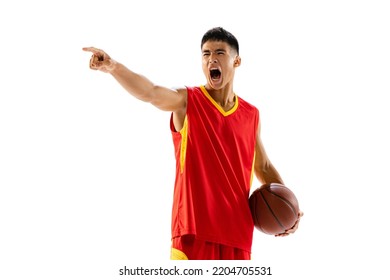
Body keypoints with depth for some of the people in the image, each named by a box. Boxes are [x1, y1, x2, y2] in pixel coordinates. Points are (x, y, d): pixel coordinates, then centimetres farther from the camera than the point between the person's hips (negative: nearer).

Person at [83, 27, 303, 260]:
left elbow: (264, 167, 22)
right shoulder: (187, 101, -2)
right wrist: (113, 67, -42)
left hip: (238, 235, 4)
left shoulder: (251, 114, 11)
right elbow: (150, 93, -23)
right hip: (194, 231, -4)